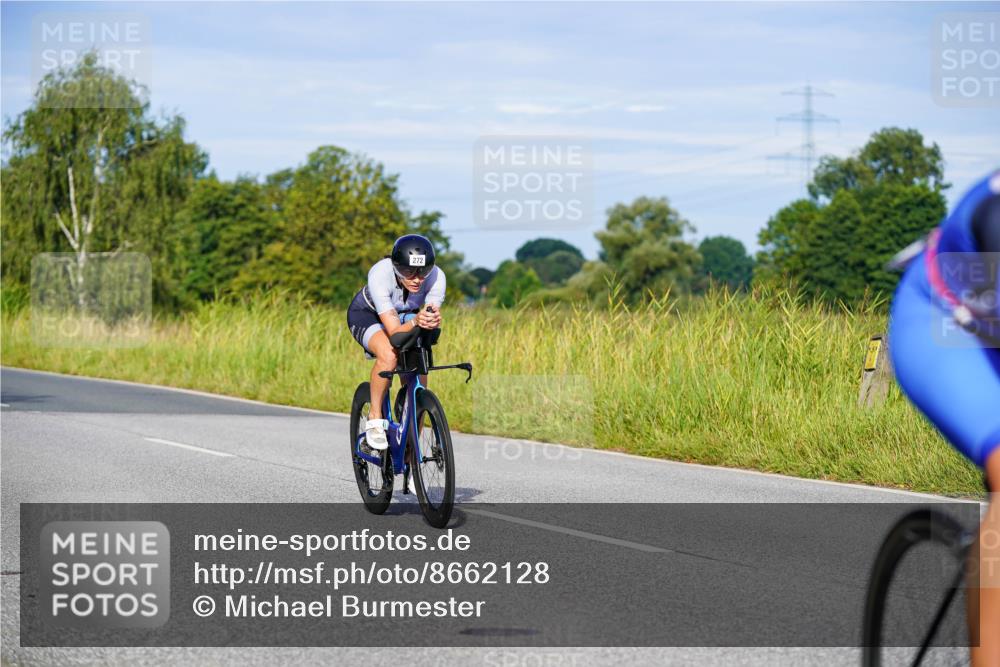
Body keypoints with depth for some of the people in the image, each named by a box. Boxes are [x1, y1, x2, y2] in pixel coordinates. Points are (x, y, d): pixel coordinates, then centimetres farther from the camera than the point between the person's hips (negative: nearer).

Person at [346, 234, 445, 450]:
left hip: (406, 316, 4)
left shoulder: (436, 277, -31)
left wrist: (432, 321, -56)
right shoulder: (380, 275, -40)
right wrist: (415, 322, -63)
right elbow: (394, 331, -42)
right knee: (388, 355, -36)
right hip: (367, 315, -4)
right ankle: (375, 419, -16)